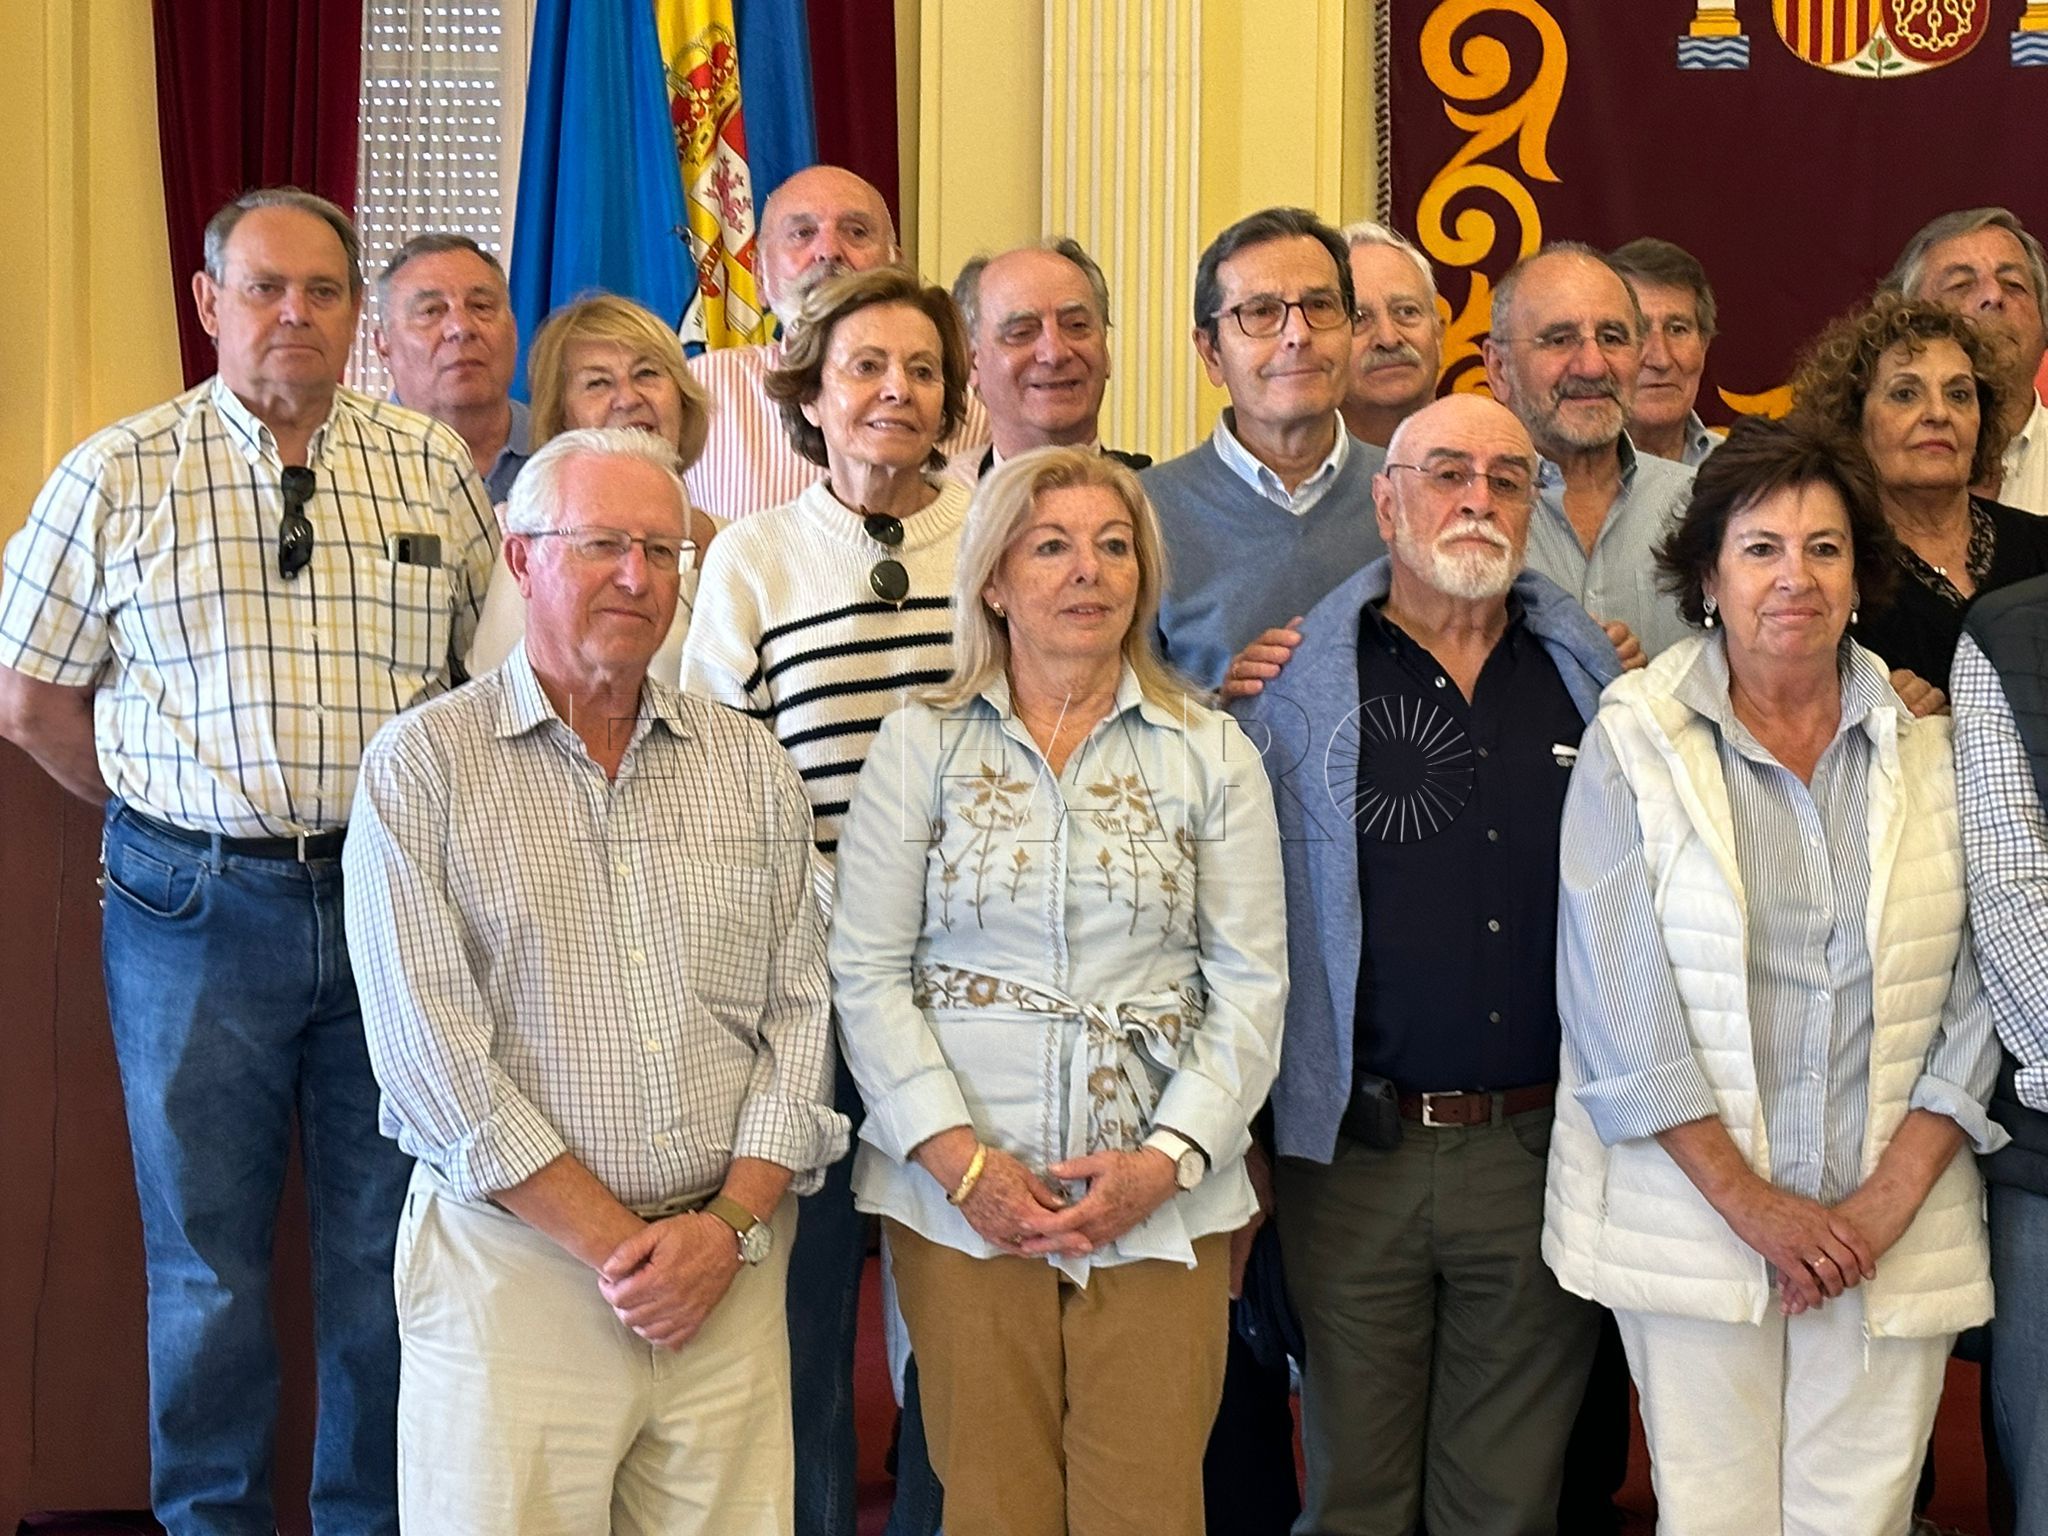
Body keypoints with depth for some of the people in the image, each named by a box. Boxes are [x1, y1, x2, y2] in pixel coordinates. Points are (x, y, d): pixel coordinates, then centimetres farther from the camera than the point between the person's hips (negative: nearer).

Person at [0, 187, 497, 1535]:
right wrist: (181, 819, 5)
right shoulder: (118, 476, 1)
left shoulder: (432, 466, 5)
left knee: (391, 1253, 10)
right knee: (208, 1262, 9)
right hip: (197, 911, -1)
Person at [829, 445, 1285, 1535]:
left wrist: (1167, 1158, -9)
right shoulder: (920, 742, 4)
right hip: (960, 1194, 0)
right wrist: (957, 1157, -9)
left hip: (1162, 1195, 1)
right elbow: (866, 969, 0)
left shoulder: (1211, 752, 6)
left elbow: (1249, 983, 3)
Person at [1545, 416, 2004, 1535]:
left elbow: (1980, 994, 4)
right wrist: (1750, 1203, -10)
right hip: (1693, 1219, -2)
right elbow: (1619, 1000, -6)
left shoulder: (1930, 744, 6)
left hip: (1892, 1228, 2)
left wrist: (1890, 1198, -6)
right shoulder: (1635, 739, -1)